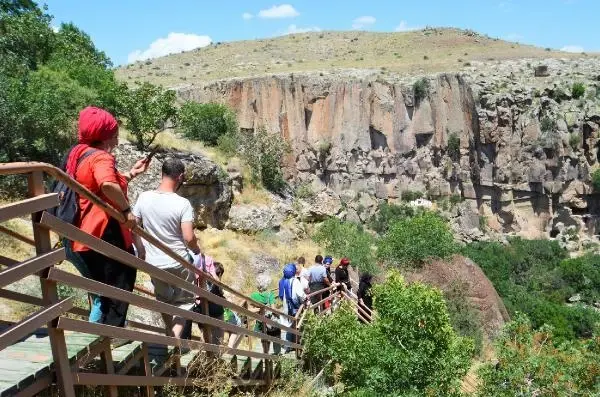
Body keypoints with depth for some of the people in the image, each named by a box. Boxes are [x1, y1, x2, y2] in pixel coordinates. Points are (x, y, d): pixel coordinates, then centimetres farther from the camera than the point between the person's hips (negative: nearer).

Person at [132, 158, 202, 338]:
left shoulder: (144, 197, -7)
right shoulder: (182, 203, -20)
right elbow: (189, 238, -23)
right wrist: (197, 250, -1)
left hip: (153, 262, 4)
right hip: (179, 262, -4)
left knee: (164, 300, 26)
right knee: (183, 300, 17)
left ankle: (171, 335, 40)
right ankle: (176, 336, 3)